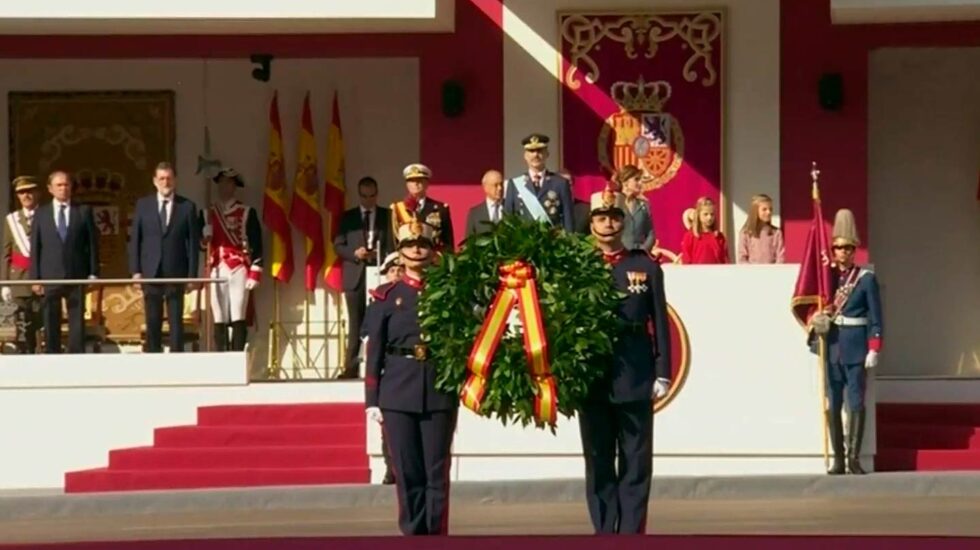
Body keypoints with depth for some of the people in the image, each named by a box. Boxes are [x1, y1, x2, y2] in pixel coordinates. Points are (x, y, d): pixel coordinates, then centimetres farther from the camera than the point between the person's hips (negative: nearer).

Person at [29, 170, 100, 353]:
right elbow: (35, 247, 6)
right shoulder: (41, 214, 8)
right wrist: (35, 278, -1)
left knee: (77, 321, -1)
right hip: (50, 276, 0)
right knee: (51, 322, 2)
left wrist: (93, 273, -1)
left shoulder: (84, 212, 7)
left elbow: (93, 243, 6)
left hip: (76, 275, 0)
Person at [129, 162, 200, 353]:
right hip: (150, 273, 1)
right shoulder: (143, 205, 6)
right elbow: (134, 240, 6)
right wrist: (135, 270, -2)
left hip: (176, 273, -1)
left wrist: (192, 274, -4)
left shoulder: (187, 207, 3)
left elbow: (193, 243, 2)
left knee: (176, 321, -2)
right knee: (152, 322, 5)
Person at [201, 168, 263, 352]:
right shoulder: (207, 213, 14)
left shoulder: (247, 212, 4)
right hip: (216, 272, 3)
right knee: (219, 320, 1)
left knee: (238, 319, -8)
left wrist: (254, 273, -7)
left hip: (238, 270, -3)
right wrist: (204, 237, -9)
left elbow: (256, 245, 0)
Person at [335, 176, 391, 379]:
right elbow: (338, 245, 7)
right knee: (356, 323, 2)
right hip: (355, 276, 1)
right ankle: (351, 367, 3)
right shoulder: (347, 217, 12)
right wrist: (355, 253, -11)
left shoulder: (388, 216, 8)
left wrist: (380, 255, -14)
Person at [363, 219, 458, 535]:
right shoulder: (386, 296, 7)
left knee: (437, 472, 0)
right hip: (398, 393, 0)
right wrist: (372, 400, 1)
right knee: (407, 473, 3)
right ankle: (414, 536, 9)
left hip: (439, 391, 0)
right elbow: (374, 352, 6)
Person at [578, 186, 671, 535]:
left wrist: (662, 373, -1)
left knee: (635, 465, 2)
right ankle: (605, 534, 10)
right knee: (598, 465, 5)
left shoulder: (646, 267, 5)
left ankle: (631, 535, 4)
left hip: (635, 380, 0)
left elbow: (659, 324, 4)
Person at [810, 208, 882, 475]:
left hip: (856, 350, -4)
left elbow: (875, 318, -3)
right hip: (833, 348, 4)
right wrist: (817, 322, -7)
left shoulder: (866, 279, -1)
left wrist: (874, 350, -10)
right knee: (833, 404, 3)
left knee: (856, 403, -6)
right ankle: (838, 459, 6)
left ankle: (854, 458, -5)